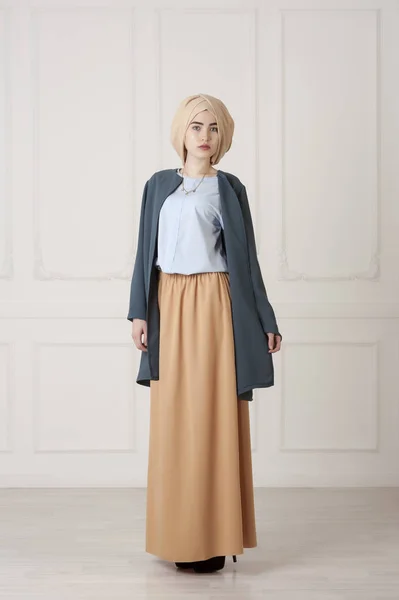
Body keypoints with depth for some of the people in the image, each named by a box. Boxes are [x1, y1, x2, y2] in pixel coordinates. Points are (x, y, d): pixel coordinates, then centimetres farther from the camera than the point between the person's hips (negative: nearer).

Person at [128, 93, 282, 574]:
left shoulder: (229, 188, 6)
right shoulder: (159, 185, 12)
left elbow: (245, 258, 5)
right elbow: (147, 251, 9)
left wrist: (266, 322, 4)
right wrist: (139, 312, 1)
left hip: (214, 305, -3)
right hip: (169, 306, 3)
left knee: (213, 416, -4)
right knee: (173, 418, 4)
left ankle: (214, 536, 4)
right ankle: (180, 535, 14)